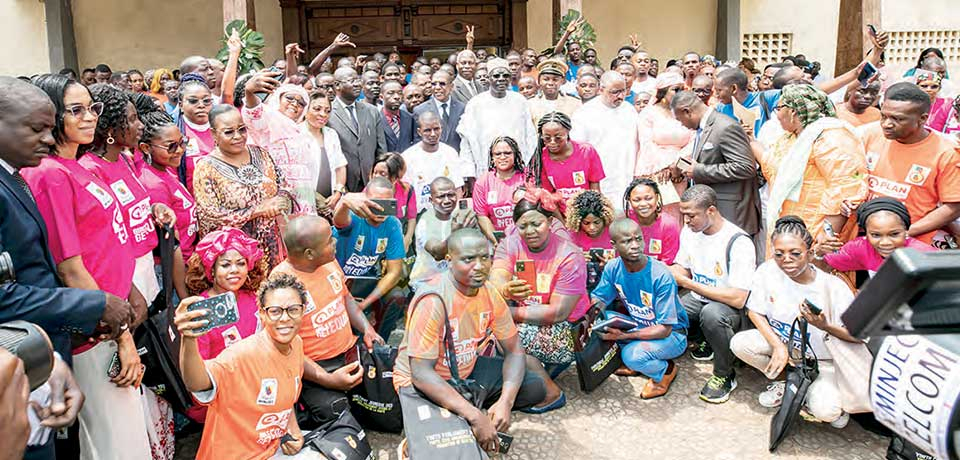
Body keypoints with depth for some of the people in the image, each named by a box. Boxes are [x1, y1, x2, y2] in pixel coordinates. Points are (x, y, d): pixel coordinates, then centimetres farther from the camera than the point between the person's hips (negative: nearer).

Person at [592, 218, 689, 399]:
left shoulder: (661, 276, -28)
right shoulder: (613, 268, -12)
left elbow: (664, 329, -26)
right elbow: (597, 300, -4)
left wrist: (625, 335, -35)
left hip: (672, 334, -6)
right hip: (638, 325, 6)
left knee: (632, 354, -33)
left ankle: (665, 370, 1)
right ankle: (633, 363, 6)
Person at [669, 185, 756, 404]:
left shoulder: (738, 243, -24)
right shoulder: (689, 231, -1)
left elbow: (738, 299, -28)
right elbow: (681, 268, 13)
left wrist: (688, 283, -26)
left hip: (732, 309, -7)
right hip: (698, 299, 7)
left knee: (711, 313, -40)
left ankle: (725, 375, -14)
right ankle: (701, 341, 12)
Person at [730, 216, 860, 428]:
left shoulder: (832, 286, -23)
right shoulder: (767, 271, -16)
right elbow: (755, 312, -5)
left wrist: (825, 327, -39)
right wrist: (778, 345, -18)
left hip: (823, 361, -4)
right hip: (784, 342, 4)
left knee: (825, 411, -29)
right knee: (739, 343, -22)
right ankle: (787, 383, 5)